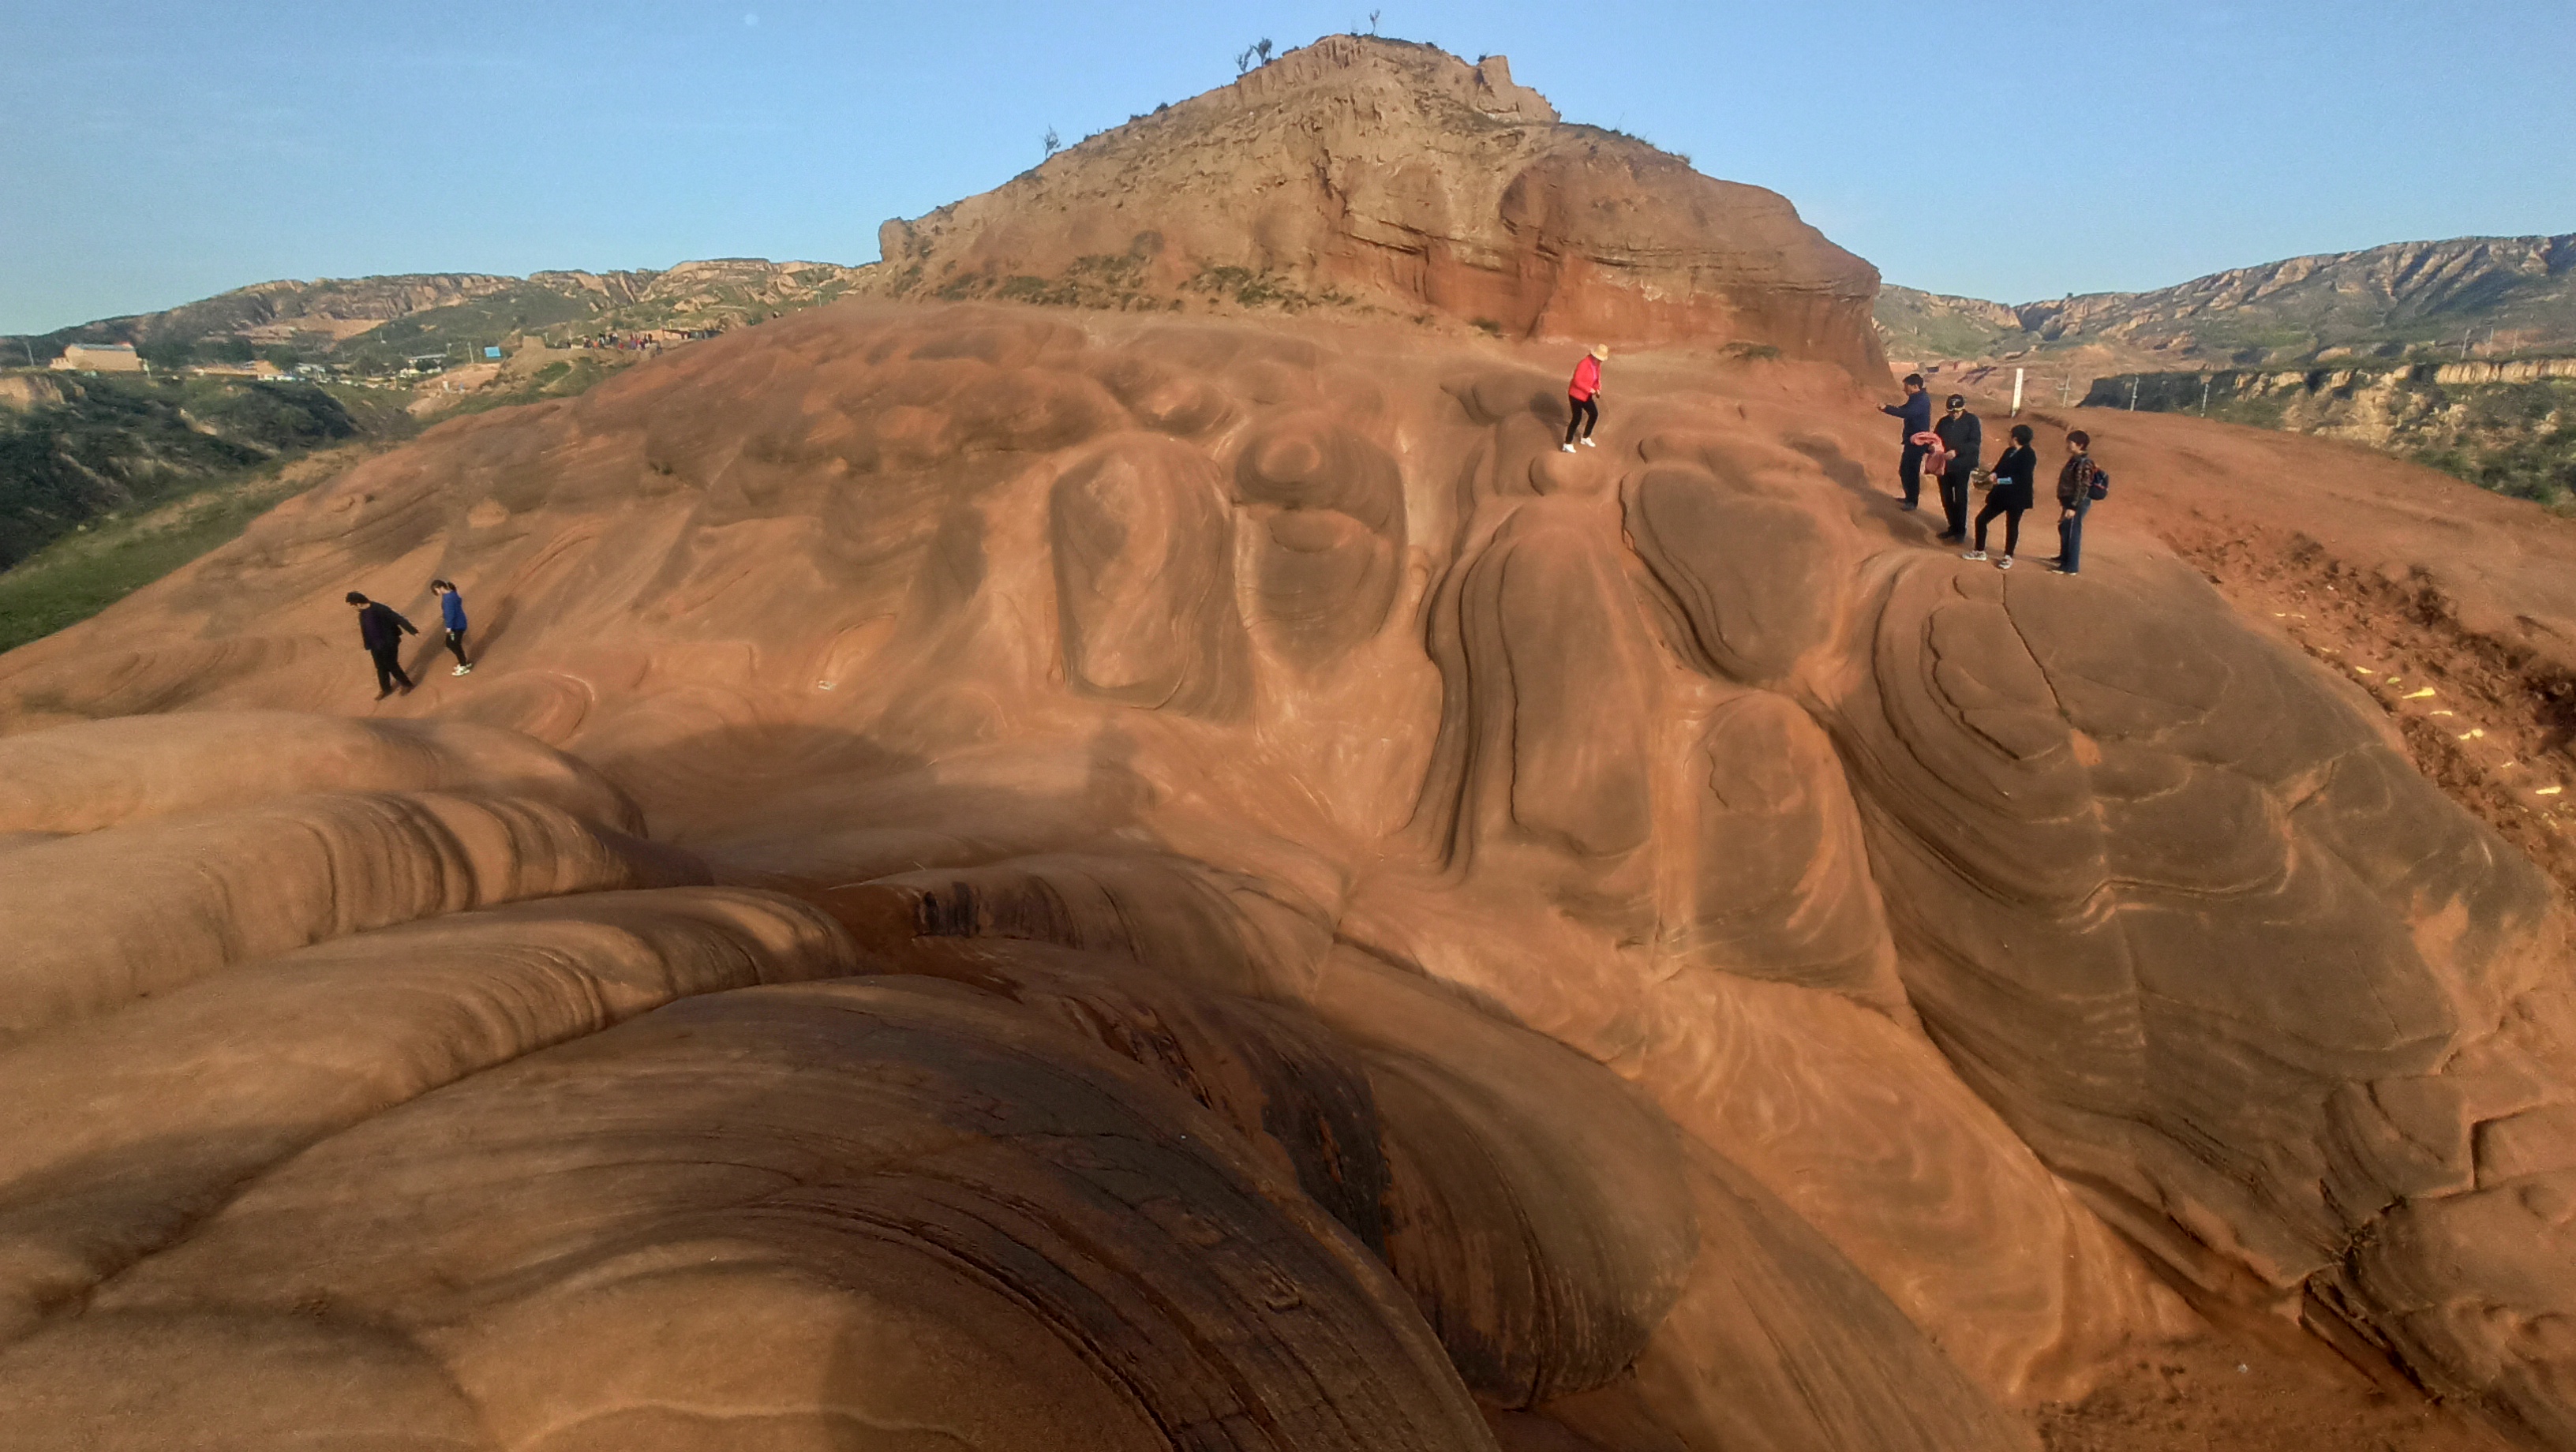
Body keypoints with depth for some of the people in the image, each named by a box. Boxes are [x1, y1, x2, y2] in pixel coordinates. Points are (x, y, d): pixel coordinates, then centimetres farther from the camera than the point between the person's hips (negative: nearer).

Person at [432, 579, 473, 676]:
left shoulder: (449, 598, -27)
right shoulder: (449, 594, 4)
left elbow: (450, 613, -26)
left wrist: (449, 627, -21)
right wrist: (443, 617, 29)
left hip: (457, 625, -10)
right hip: (456, 624, 10)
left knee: (455, 645, 2)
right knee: (450, 643, 18)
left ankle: (464, 667, 16)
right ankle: (464, 662, 32)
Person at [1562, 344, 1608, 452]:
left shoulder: (1597, 364, 0)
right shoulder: (1583, 364, -26)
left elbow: (1597, 379, 12)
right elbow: (1577, 381, -29)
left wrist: (1597, 389, -7)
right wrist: (1590, 389, -26)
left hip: (1586, 395, 9)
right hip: (1576, 394, -9)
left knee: (1594, 414, 14)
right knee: (1577, 419, -7)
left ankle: (1585, 438, 32)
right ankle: (1567, 444, 3)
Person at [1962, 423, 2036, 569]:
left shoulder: (2028, 455, -14)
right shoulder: (2009, 452, 10)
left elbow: (2022, 479, -23)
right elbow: (1999, 469, 10)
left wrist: (2000, 480, -23)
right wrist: (1993, 476, -13)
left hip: (2016, 498, -8)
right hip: (2000, 495, 8)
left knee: (2012, 526, 7)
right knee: (1981, 519, 6)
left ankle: (2008, 557, 23)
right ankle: (1979, 551, 21)